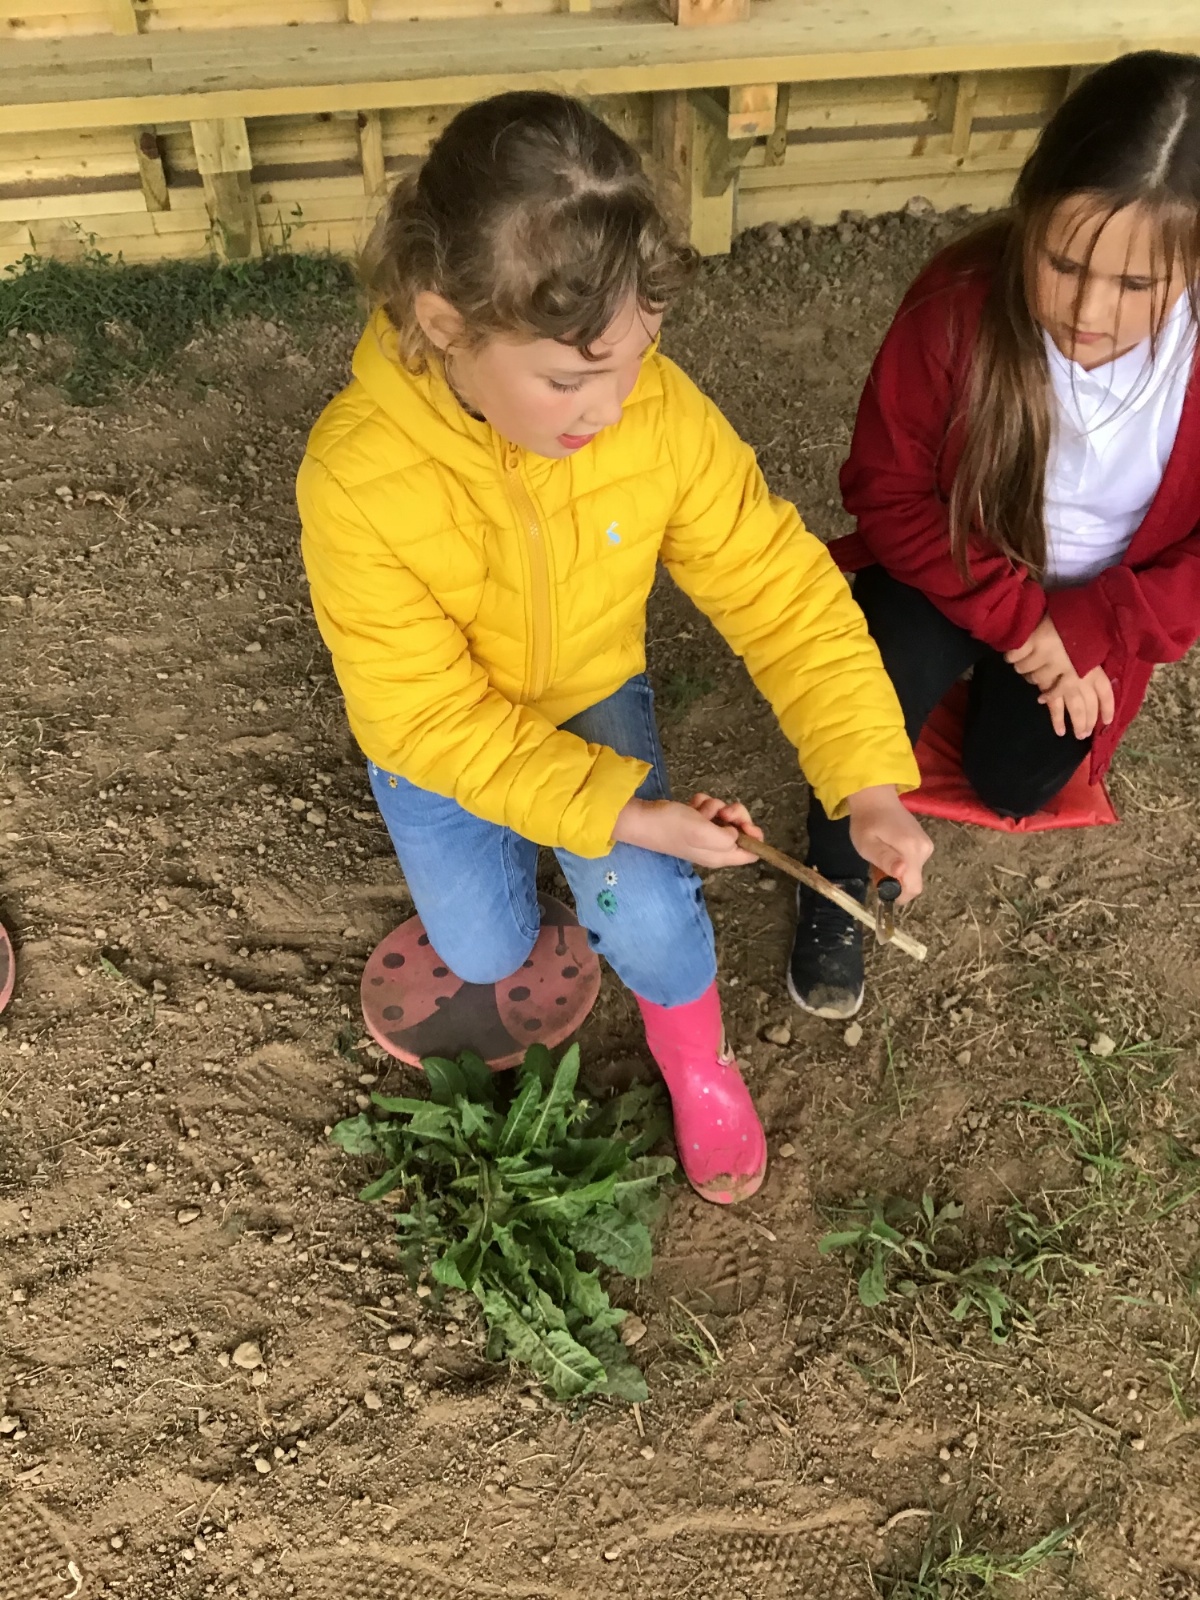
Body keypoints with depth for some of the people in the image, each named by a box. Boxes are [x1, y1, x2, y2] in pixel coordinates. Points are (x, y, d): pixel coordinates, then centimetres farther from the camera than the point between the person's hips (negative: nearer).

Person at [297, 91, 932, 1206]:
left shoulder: (659, 413, -28)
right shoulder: (356, 479, -35)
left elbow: (781, 591, -20)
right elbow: (431, 718, -28)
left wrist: (868, 786, -29)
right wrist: (619, 815, -33)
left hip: (590, 696, 1)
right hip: (445, 735, 0)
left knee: (647, 915, -18)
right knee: (486, 951, 2)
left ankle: (694, 1058, 18)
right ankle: (483, 847, 37)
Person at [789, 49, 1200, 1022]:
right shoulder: (959, 301, -28)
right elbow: (888, 488, -17)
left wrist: (1086, 632, -25)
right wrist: (1014, 616, -23)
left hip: (1093, 607, 2)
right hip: (954, 567, -1)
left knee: (1014, 785, -6)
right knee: (881, 686, -29)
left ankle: (991, 682, 29)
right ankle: (838, 888, -1)